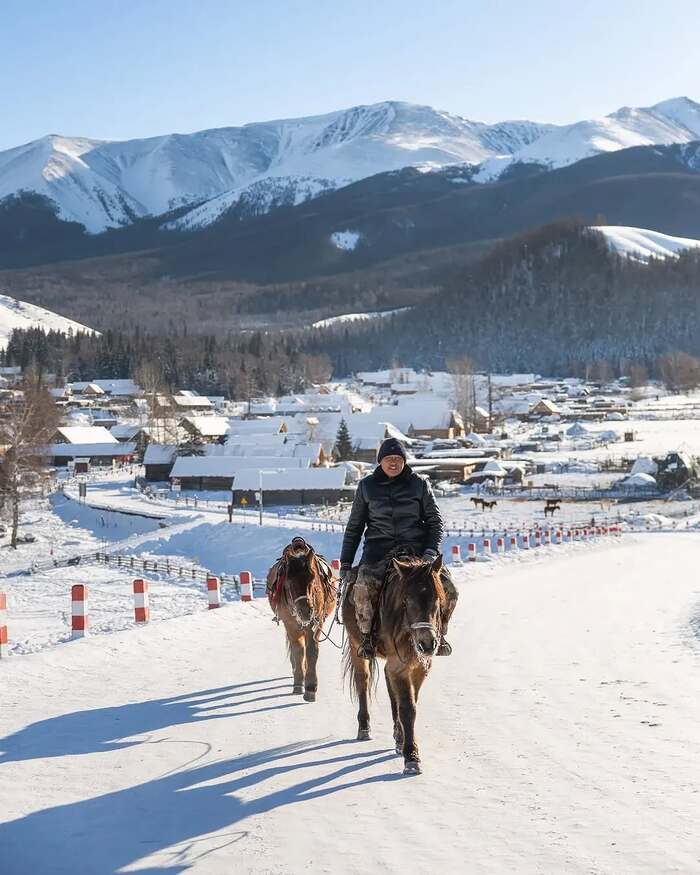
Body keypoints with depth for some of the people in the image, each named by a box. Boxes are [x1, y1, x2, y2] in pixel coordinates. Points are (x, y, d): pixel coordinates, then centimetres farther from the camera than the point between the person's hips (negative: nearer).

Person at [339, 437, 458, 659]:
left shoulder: (419, 484, 8)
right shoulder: (367, 486, 9)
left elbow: (435, 521, 9)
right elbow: (354, 527, 15)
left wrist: (431, 551, -9)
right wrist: (345, 564, 11)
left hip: (416, 549, 1)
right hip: (379, 549, -1)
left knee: (449, 590, -19)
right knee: (363, 588, -32)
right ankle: (366, 636, -12)